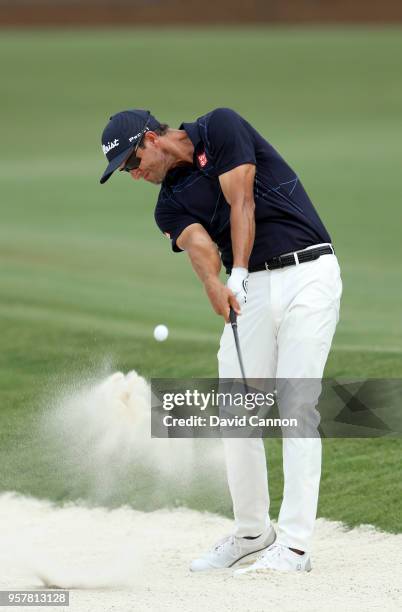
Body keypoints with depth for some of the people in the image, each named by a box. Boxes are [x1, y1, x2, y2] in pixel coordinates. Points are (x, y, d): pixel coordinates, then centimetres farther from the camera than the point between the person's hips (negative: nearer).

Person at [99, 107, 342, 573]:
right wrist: (215, 285, -31)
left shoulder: (221, 128, -3)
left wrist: (239, 273, -21)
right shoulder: (170, 204, 11)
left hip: (307, 272, -6)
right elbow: (199, 246, -10)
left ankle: (294, 545, -12)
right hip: (251, 289, 6)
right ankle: (252, 535, 16)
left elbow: (241, 205, -12)